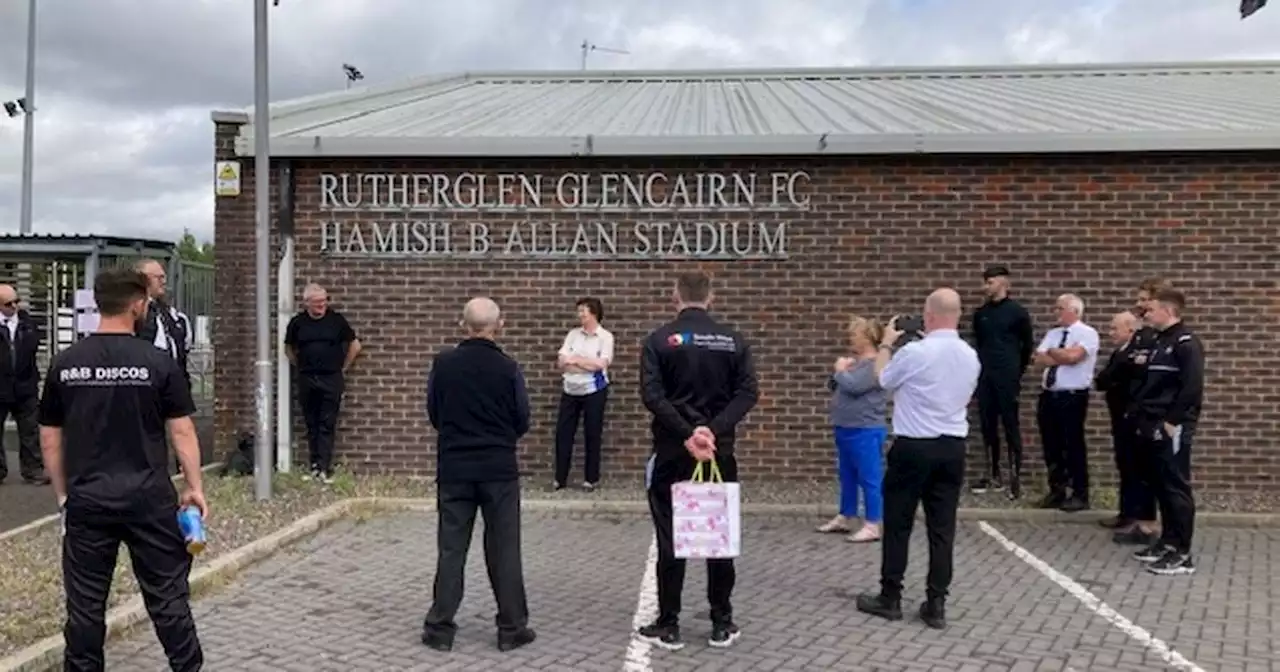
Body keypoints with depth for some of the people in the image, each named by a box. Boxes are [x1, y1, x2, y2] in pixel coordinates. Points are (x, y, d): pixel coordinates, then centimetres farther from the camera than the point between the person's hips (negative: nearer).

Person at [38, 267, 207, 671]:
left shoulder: (64, 365, 1)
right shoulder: (158, 363, -7)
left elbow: (50, 440, 6)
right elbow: (181, 432, -6)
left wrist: (63, 494, 17)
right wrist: (194, 488, 3)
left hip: (86, 501, 2)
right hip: (149, 499, -2)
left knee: (85, 601, 12)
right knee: (167, 594, 7)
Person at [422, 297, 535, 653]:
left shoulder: (443, 363, -5)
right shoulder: (508, 368, -11)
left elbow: (433, 414, 5)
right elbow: (523, 422, -2)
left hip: (453, 468, 2)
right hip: (499, 469, -1)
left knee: (450, 549, 10)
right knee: (504, 550, 7)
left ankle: (440, 627, 13)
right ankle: (512, 628, 13)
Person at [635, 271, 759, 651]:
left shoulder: (660, 340, -3)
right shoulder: (733, 340, 4)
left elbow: (651, 395, -14)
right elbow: (748, 393, -6)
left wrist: (686, 434, -17)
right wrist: (714, 429, -14)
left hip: (672, 451, -2)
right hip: (720, 449, 2)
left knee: (670, 538, 5)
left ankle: (668, 626, 10)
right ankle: (722, 624, 16)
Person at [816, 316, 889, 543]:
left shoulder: (876, 364, -15)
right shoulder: (855, 361, 13)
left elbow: (853, 386, -26)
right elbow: (833, 385, 18)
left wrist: (840, 370, -7)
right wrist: (840, 371, -2)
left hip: (865, 432, -9)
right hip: (845, 430, 10)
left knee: (869, 479, -4)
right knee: (847, 477, 17)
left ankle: (872, 526, 1)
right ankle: (844, 518, 28)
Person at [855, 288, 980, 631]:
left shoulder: (914, 352, -16)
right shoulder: (971, 357, 4)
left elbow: (883, 379, 3)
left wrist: (886, 344, 21)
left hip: (914, 447, -5)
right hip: (953, 447, 5)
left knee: (897, 524, 6)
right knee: (942, 528, 7)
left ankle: (890, 598, 13)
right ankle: (936, 604, 10)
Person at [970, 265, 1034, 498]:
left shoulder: (1017, 312, -3)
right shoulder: (980, 313, 10)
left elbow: (1028, 344, 3)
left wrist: (1017, 371, 6)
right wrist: (980, 368, 13)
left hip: (1007, 378, -5)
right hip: (985, 378, 5)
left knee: (1011, 427, -4)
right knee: (987, 427, 7)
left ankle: (1015, 478, 0)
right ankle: (993, 476, 16)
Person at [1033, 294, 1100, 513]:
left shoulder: (1087, 333, -6)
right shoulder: (1053, 333, 14)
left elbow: (1072, 356, -21)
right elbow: (1039, 358, 2)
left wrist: (1052, 352, -3)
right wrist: (1063, 357, -10)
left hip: (1072, 397, -6)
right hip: (1048, 396, 7)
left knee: (1074, 445, 0)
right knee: (1051, 446, 11)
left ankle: (1080, 495, 11)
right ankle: (1056, 491, 22)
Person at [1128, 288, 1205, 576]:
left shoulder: (1186, 343, -12)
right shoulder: (1159, 342, 15)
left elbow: (1192, 388, -20)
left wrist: (1172, 421, -18)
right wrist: (1137, 412, 11)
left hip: (1172, 429, -9)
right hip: (1153, 428, 9)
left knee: (1176, 488, -4)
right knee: (1162, 488, 14)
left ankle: (1181, 554, 2)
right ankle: (1168, 542, 23)